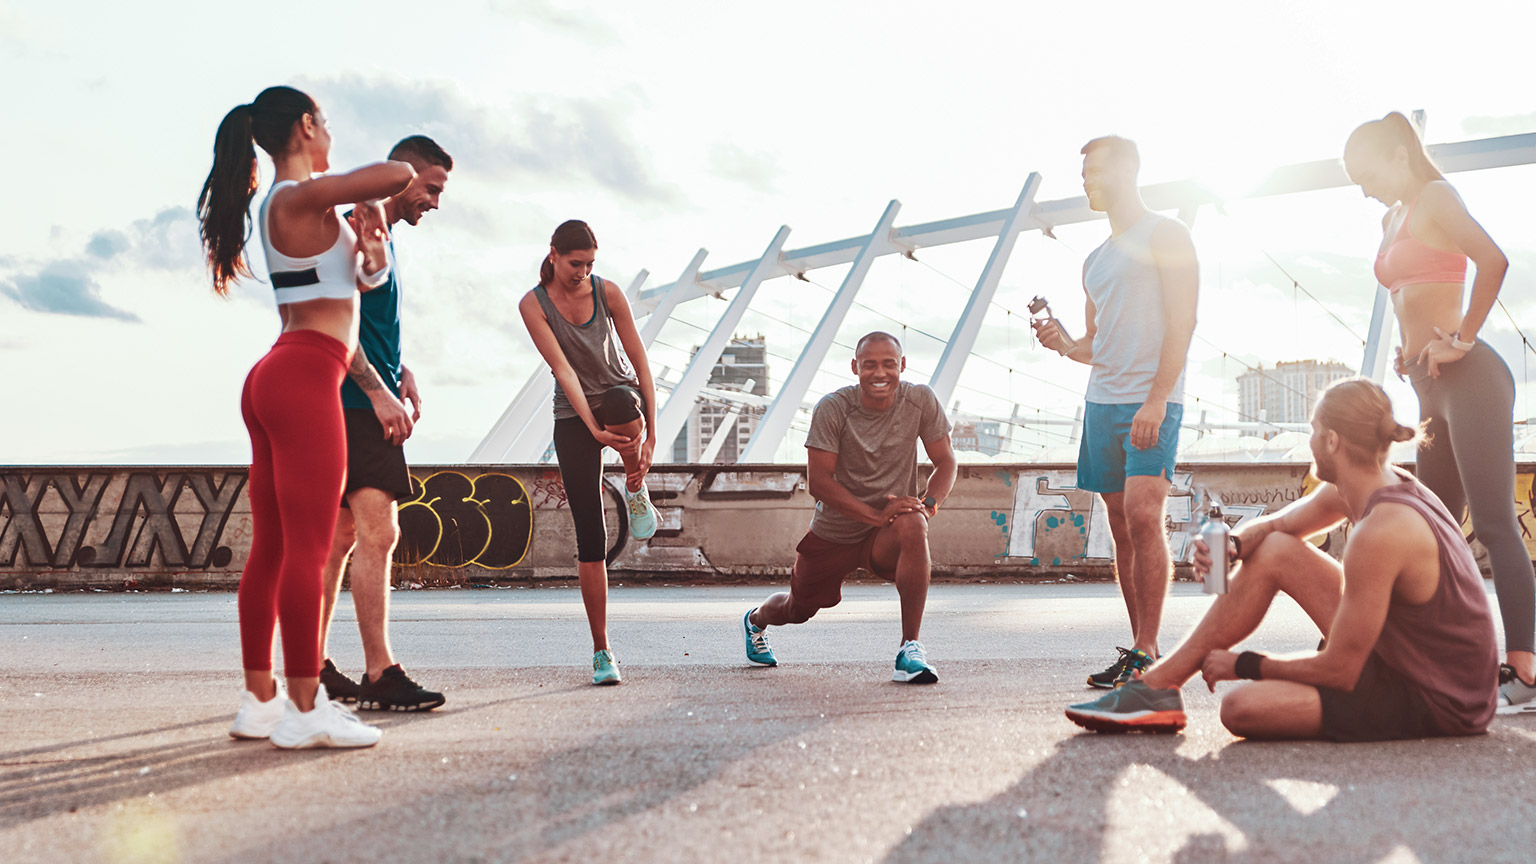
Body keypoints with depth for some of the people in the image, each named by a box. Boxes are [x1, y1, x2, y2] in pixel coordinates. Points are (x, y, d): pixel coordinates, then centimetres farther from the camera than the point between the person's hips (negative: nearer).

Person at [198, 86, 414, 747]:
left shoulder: (283, 205, 19)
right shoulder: (301, 197, -9)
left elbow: (365, 278, 24)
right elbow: (399, 173, -20)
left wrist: (366, 228, 3)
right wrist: (368, 199, 1)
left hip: (274, 380, 10)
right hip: (305, 378, -10)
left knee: (271, 547, 10)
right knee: (307, 546, -8)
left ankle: (259, 700, 15)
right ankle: (305, 709, -6)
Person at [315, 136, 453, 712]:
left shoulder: (382, 238, 21)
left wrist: (401, 373, 15)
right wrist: (380, 391, -19)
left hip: (366, 404, 10)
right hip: (355, 404, -10)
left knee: (344, 536, 11)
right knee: (378, 531, -15)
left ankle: (313, 666, 16)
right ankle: (379, 675, -14)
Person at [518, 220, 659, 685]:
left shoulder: (607, 292, -6)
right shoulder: (534, 305, -10)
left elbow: (639, 359, -7)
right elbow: (563, 370, -18)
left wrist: (650, 431, -15)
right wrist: (593, 428, -29)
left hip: (623, 395, 1)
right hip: (573, 416, -1)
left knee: (621, 402, -41)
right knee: (590, 534, -7)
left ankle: (636, 488, -10)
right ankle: (601, 651, 0)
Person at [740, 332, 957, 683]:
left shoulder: (921, 401, -12)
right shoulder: (833, 408, -19)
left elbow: (946, 462, -2)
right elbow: (818, 482, -21)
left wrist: (928, 504, -23)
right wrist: (877, 515, -31)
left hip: (886, 534, 0)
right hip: (832, 532, 0)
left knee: (912, 528, -36)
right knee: (798, 610, 18)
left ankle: (910, 650, -31)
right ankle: (756, 620, 59)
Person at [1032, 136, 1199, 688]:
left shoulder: (1165, 235, 2)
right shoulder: (1096, 260, 23)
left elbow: (1182, 322, -7)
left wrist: (1156, 399, -17)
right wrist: (1065, 345, 3)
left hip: (1152, 400, -7)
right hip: (1102, 402, 7)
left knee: (1143, 516, -18)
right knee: (1122, 528, 5)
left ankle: (1146, 653, -16)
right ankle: (1140, 650, 9)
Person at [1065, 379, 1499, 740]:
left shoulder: (1381, 531, -28)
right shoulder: (1382, 486, 0)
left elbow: (1338, 671, -24)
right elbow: (1271, 526, 14)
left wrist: (1243, 665, -9)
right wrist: (1233, 545, -9)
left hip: (1440, 704, -9)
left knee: (1242, 708, -26)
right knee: (1272, 551, 4)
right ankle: (1154, 688, 7)